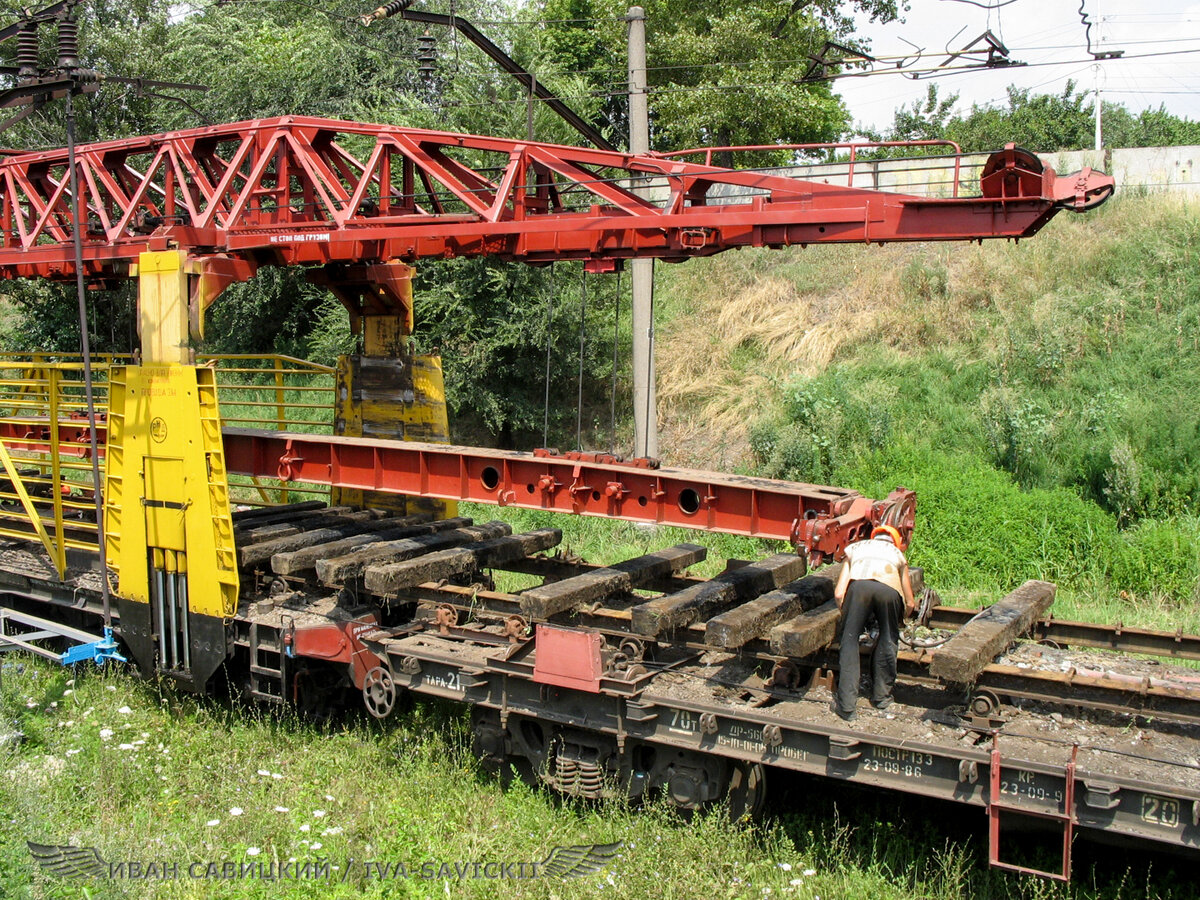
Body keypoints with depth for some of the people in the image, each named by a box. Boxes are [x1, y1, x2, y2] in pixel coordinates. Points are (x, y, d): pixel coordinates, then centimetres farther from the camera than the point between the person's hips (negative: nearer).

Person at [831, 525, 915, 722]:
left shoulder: (856, 547, 37)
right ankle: (881, 696, 29)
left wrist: (848, 618, 39)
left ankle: (846, 705, 0)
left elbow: (839, 593, 25)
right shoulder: (897, 553, 38)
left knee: (849, 640, 6)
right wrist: (899, 619, 59)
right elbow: (910, 604, 39)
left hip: (859, 585, -1)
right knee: (888, 641, 21)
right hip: (889, 589, 1)